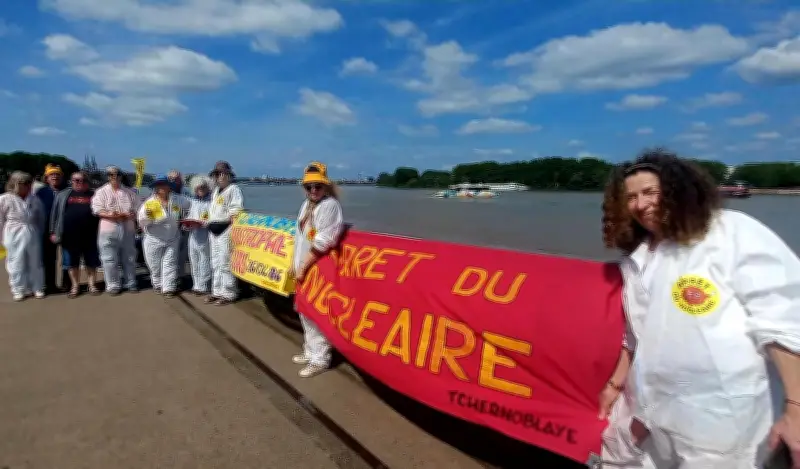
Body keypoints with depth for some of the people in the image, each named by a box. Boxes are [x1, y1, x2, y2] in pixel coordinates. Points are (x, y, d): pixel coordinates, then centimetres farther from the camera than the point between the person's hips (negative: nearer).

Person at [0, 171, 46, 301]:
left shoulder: (35, 200, 0)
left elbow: (41, 219, 10)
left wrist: (40, 233, 10)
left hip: (32, 235, 3)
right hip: (14, 236, -3)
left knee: (35, 263, 12)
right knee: (16, 264, 5)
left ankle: (38, 288, 24)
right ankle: (19, 290, 19)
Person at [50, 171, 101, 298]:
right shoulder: (63, 195, 9)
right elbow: (55, 214, 8)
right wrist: (54, 232, 2)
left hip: (89, 235, -1)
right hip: (69, 235, 1)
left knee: (91, 262, 6)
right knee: (72, 263, 8)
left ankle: (92, 285, 17)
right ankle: (75, 286, 18)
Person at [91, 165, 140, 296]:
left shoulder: (129, 192, 12)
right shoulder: (101, 192, 3)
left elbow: (137, 209, 8)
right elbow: (97, 210, -7)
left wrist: (132, 215, -12)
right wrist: (109, 215, -22)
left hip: (128, 229, 3)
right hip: (109, 230, -2)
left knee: (129, 258, 9)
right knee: (110, 259, 0)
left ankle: (131, 283, 20)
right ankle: (113, 285, 10)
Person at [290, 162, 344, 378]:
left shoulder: (330, 206, -17)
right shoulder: (306, 205, 12)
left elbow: (322, 243, -22)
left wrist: (303, 267, -17)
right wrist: (294, 263, 15)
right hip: (303, 268, 9)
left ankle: (320, 359, 10)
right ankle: (310, 352, 34)